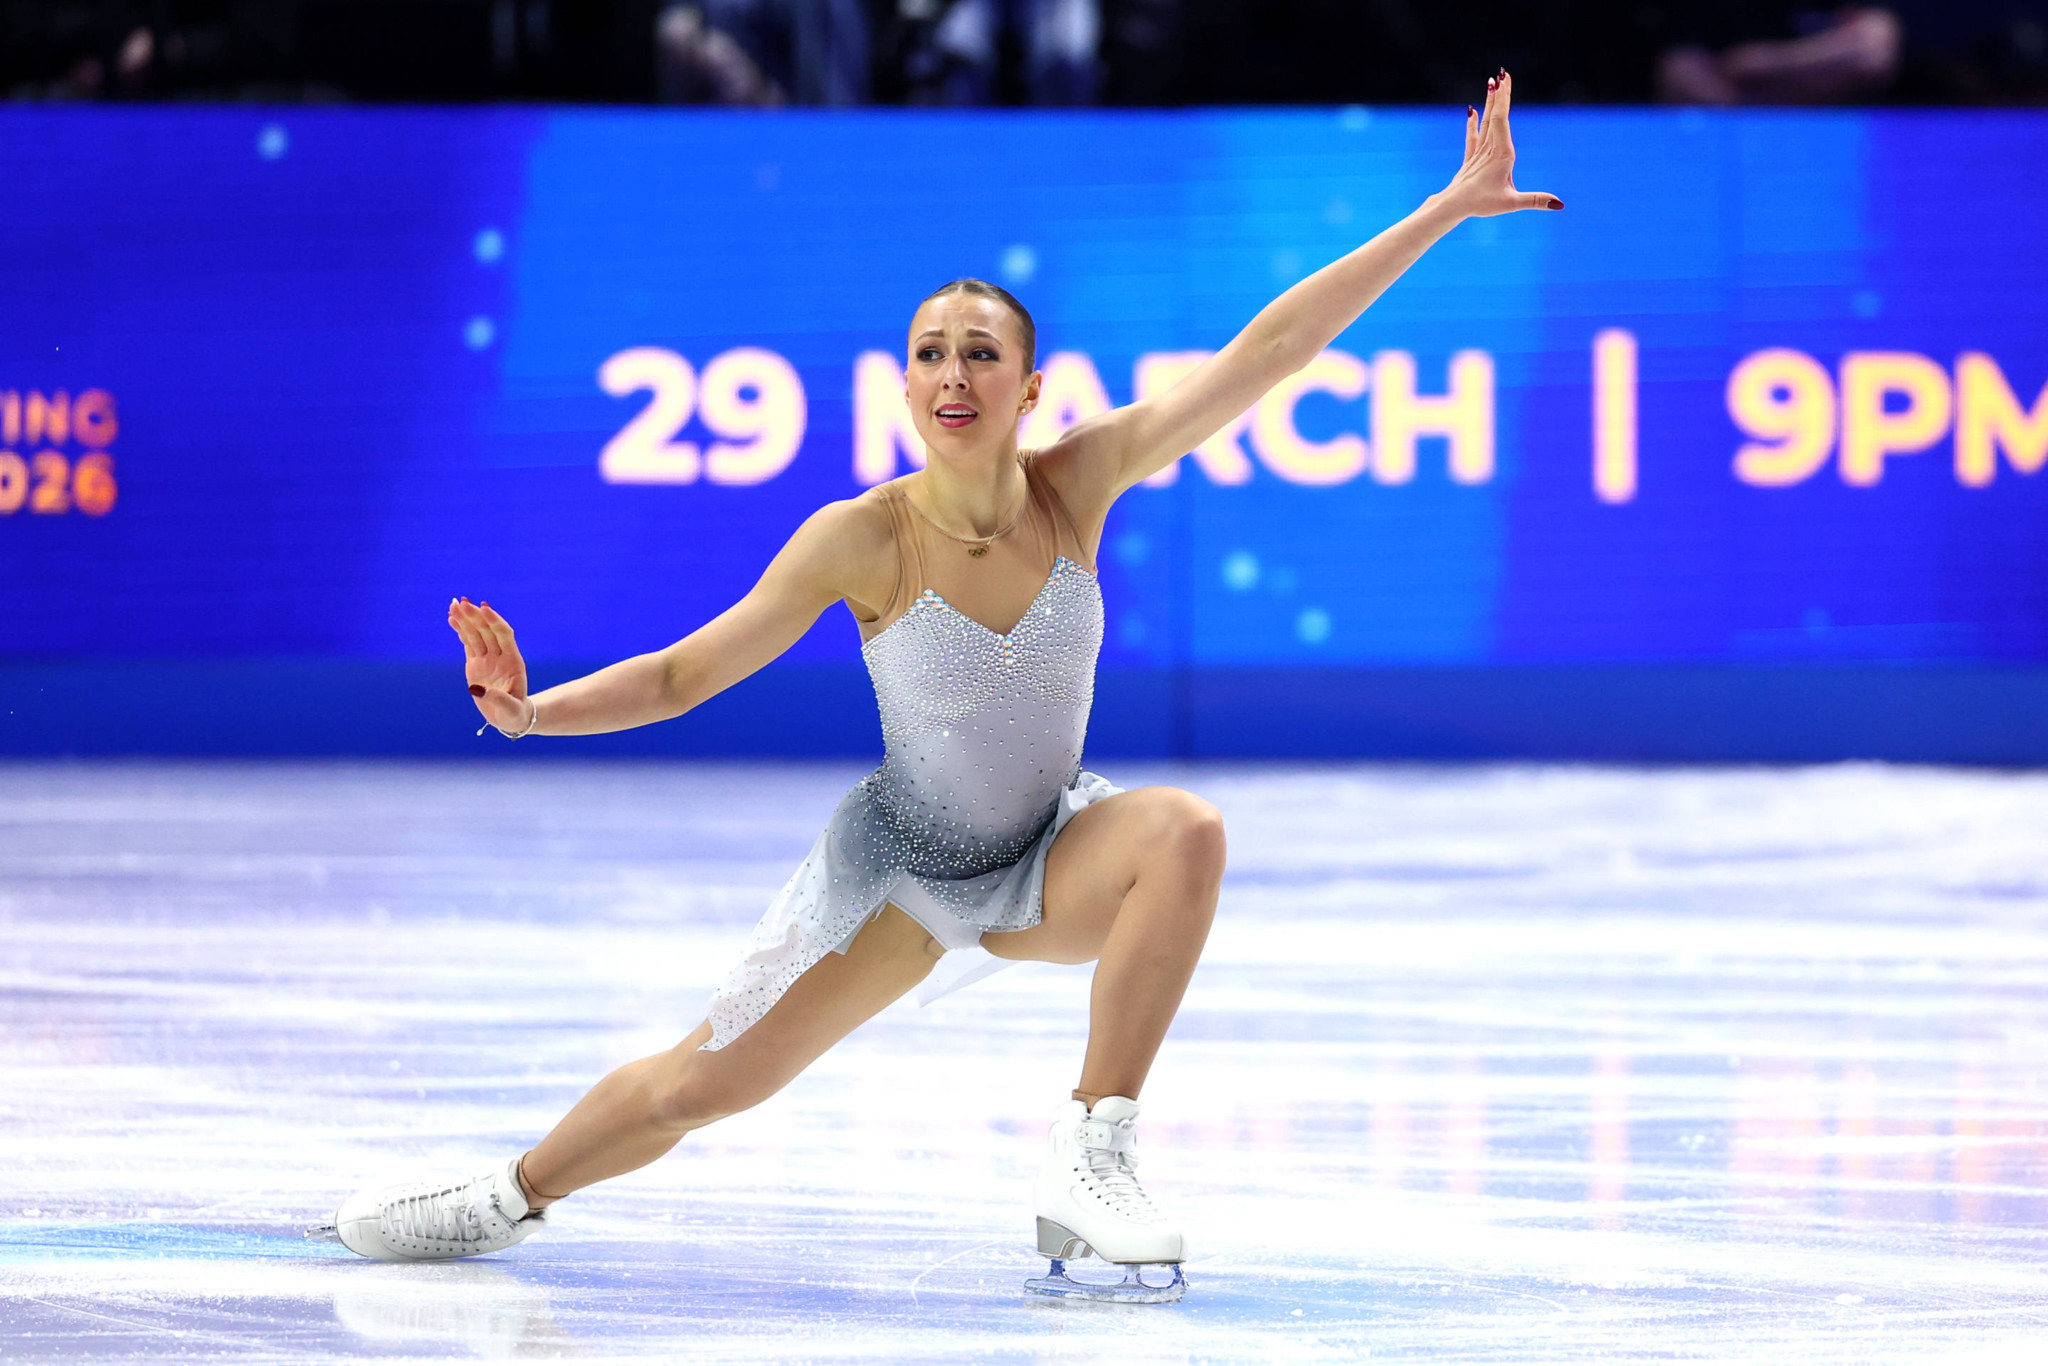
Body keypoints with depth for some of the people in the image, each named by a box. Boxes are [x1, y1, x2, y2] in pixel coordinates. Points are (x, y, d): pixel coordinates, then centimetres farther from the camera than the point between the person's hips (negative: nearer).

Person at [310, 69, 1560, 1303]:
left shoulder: (1078, 485, -19)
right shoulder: (865, 541, -23)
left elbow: (1271, 348, -23)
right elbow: (685, 674, -13)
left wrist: (1449, 210, -25)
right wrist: (535, 712, -29)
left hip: (1051, 859, 1)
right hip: (901, 867, -1)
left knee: (1186, 834, -32)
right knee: (697, 1085, 0)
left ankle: (1094, 1156, -22)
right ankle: (516, 1197, 33)